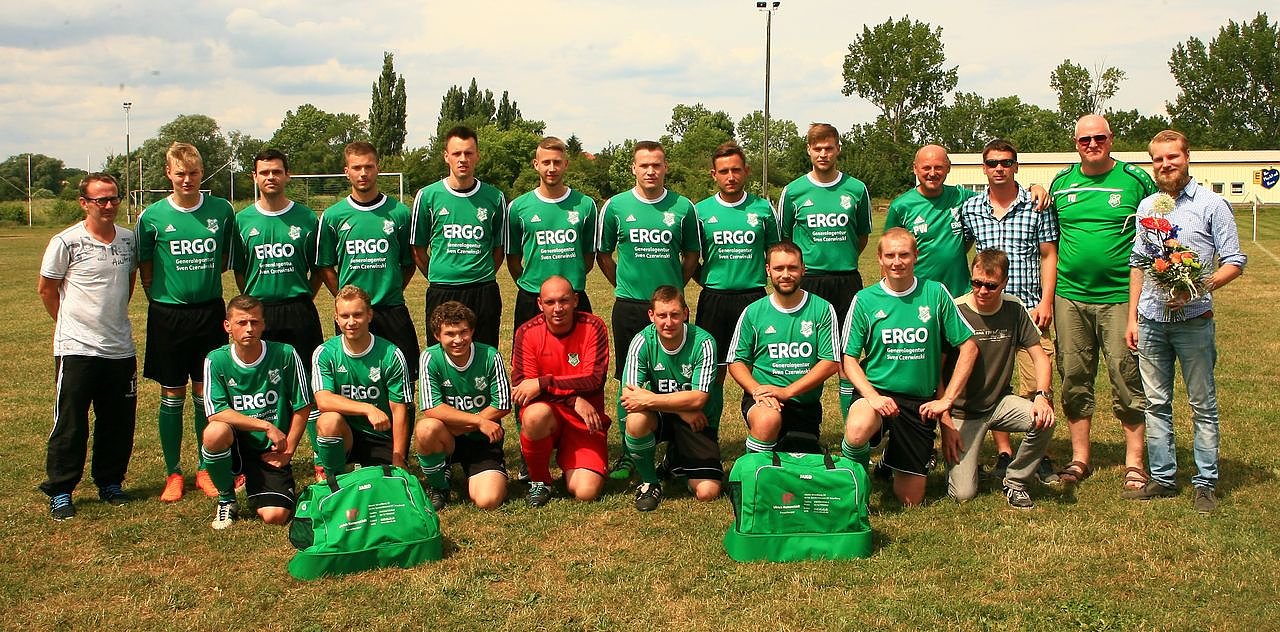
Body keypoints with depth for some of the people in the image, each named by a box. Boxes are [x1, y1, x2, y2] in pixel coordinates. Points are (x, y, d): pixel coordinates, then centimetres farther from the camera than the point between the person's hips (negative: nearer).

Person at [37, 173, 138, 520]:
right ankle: (60, 491, 12)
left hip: (121, 347, 4)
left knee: (119, 422, 10)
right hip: (76, 348, -4)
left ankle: (110, 482, 25)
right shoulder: (66, 242, -9)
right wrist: (72, 321, 8)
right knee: (70, 423, 1)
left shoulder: (129, 239, 4)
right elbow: (46, 288, 2)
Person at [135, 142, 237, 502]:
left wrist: (200, 280, 4)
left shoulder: (222, 210, 0)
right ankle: (173, 473, 17)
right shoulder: (153, 217, -4)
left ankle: (205, 469, 21)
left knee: (205, 394, 8)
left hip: (210, 311, 1)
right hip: (168, 314, -1)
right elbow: (145, 269, 6)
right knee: (172, 396, 6)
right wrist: (163, 298, 1)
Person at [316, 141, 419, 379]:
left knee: (404, 376, 1)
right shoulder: (332, 216, 3)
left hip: (393, 311, 0)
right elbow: (325, 267, 7)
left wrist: (392, 292, 2)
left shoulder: (399, 212, 2)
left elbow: (409, 263, 9)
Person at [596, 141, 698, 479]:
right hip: (628, 306, 0)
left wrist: (674, 287, 9)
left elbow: (691, 255, 14)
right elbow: (603, 255, 11)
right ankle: (627, 454, 14)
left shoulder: (683, 207, 3)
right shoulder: (616, 206, 2)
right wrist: (624, 285, 8)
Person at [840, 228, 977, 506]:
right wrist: (872, 396, -19)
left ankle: (890, 461, 39)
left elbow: (968, 348, 2)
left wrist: (947, 399, -4)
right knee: (857, 431, -39)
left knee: (911, 500, 4)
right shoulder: (865, 300, -3)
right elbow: (849, 359, -1)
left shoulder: (935, 293, -1)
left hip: (921, 402, 2)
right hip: (877, 391, -1)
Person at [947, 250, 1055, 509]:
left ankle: (1015, 482, -3)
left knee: (1044, 420, -28)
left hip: (1000, 402, 4)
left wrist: (1042, 395, -19)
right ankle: (958, 460, 22)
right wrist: (946, 424, -15)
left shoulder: (1014, 310, -2)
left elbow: (1040, 357, 1)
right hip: (962, 411, -4)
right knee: (963, 494, -15)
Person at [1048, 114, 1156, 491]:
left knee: (1127, 379, -2)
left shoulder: (1136, 180, 0)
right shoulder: (1060, 183, 9)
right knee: (1074, 380, 8)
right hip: (1070, 296, 3)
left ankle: (1134, 462, 8)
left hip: (1120, 296, -3)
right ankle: (1080, 459, 18)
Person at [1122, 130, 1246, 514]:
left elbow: (1235, 262, -4)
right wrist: (1132, 317, 11)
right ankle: (1162, 478, 18)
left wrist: (1199, 287, -21)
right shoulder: (1147, 206, 12)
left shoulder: (1211, 205, -2)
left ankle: (1205, 483, 10)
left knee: (1202, 405, 2)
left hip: (1193, 320, -4)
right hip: (1151, 321, 5)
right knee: (1156, 403, 9)